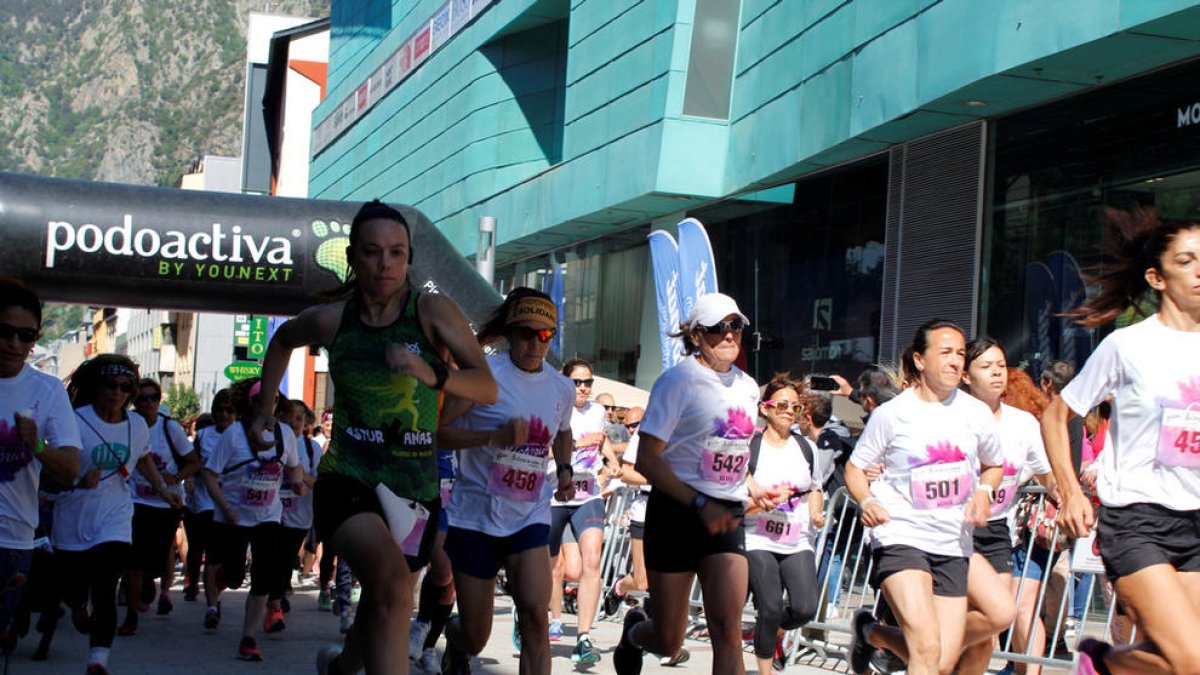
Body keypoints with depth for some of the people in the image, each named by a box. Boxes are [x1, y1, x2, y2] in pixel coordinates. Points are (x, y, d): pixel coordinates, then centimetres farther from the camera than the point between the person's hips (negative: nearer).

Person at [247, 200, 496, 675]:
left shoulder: (433, 311, -6)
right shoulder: (331, 319, 0)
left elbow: (487, 388, -13)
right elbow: (282, 341, 24)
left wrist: (431, 374, -29)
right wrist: (266, 409, 21)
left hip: (416, 489, 2)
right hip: (348, 480, -2)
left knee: (386, 605, 19)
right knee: (392, 581, -32)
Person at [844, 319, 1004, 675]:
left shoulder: (976, 413, 4)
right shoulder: (891, 414, -4)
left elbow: (993, 465, 21)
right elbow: (855, 467, 6)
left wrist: (984, 492, -1)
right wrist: (866, 502, -14)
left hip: (952, 543, 4)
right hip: (900, 535, -4)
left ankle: (872, 632, 31)